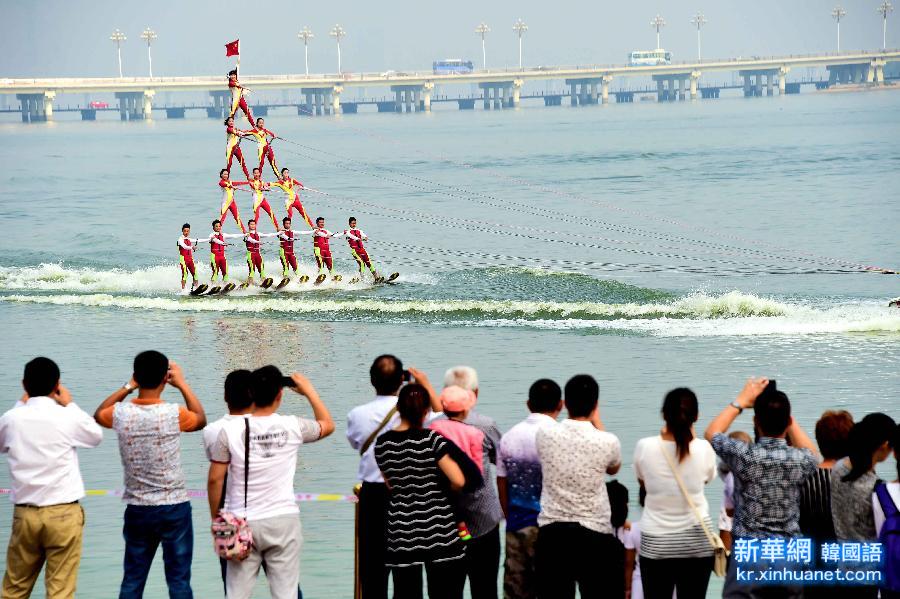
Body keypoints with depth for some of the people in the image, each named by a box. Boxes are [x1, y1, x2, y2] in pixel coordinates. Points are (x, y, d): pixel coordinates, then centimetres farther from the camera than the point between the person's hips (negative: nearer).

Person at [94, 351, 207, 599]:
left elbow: (98, 415, 19)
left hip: (137, 510, 3)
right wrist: (182, 384, 15)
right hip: (174, 507, -3)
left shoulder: (121, 414, -7)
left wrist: (128, 387, 17)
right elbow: (201, 419, 11)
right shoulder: (175, 414, -14)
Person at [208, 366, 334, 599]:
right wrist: (309, 391, 25)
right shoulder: (292, 427, -5)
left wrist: (215, 519, 9)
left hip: (243, 523, 0)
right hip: (283, 520, 0)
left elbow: (215, 479, -3)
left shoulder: (231, 430, -7)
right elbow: (328, 425, 16)